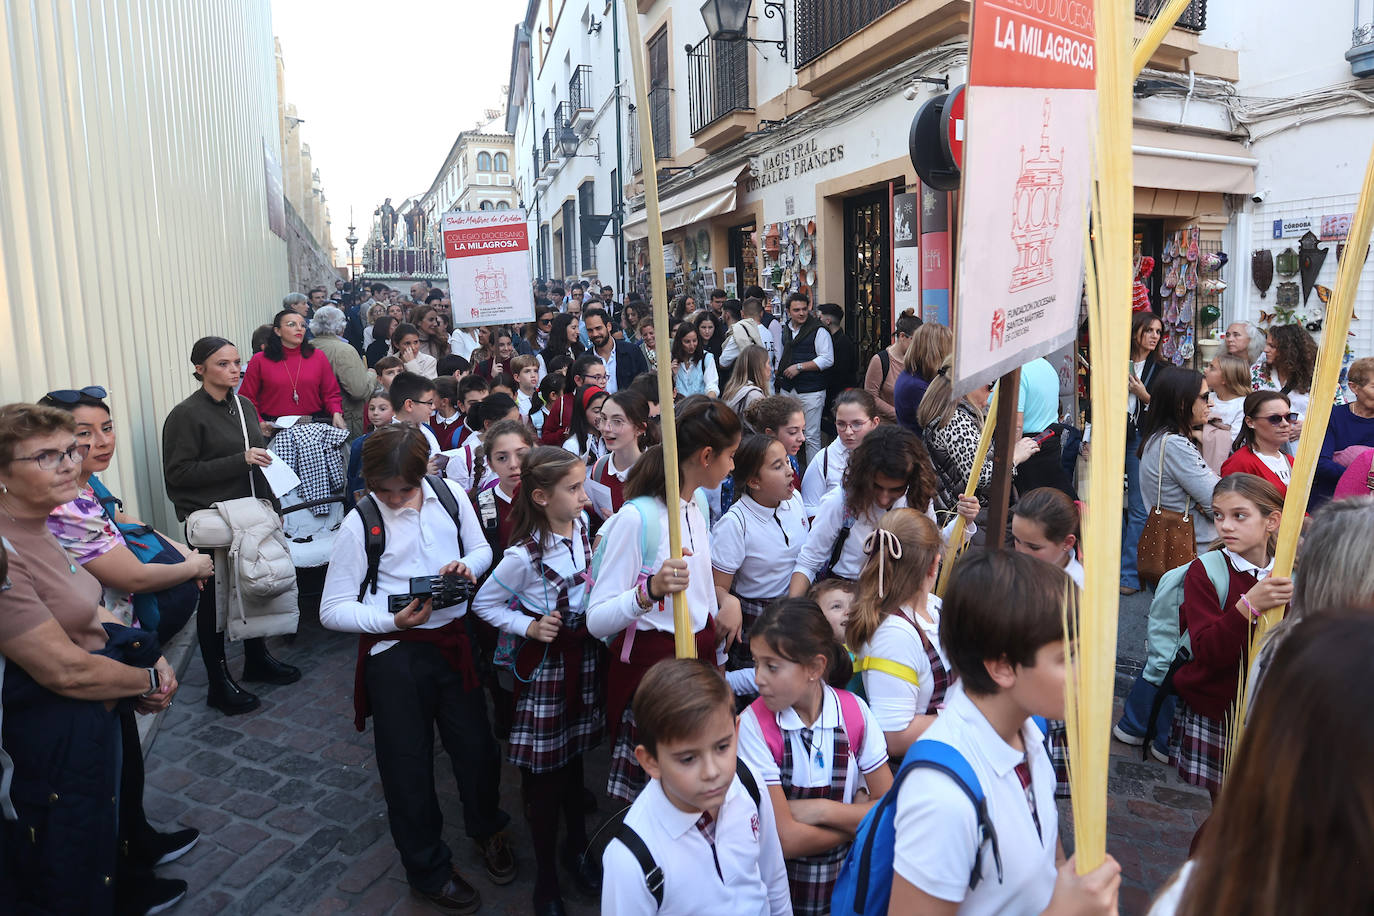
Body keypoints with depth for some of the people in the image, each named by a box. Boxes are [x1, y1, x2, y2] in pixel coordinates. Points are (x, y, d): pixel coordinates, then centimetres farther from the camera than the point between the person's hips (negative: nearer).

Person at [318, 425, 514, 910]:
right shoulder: (359, 524, -14)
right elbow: (332, 610, -9)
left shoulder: (450, 495, -6)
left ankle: (486, 828, 48)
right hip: (395, 655, -2)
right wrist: (392, 620, -23)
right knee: (408, 764, 12)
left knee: (476, 745, 15)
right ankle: (429, 870, 37)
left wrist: (468, 564, -13)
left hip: (454, 639, 3)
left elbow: (482, 548, 10)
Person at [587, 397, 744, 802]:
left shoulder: (696, 507, 6)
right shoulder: (636, 517, -20)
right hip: (651, 665, -7)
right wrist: (651, 590, -39)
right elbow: (597, 620, -22)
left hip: (702, 654, 7)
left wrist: (726, 598, 3)